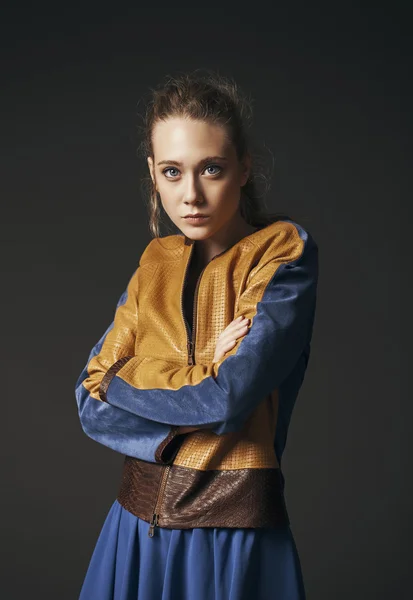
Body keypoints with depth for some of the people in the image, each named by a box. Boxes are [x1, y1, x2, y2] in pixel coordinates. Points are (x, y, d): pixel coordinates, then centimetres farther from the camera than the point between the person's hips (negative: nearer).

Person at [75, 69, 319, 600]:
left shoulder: (284, 249, -10)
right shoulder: (155, 261, 6)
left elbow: (230, 396, -22)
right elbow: (93, 407, -2)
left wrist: (117, 379, -8)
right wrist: (200, 389, -15)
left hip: (236, 530, -4)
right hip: (139, 522, 5)